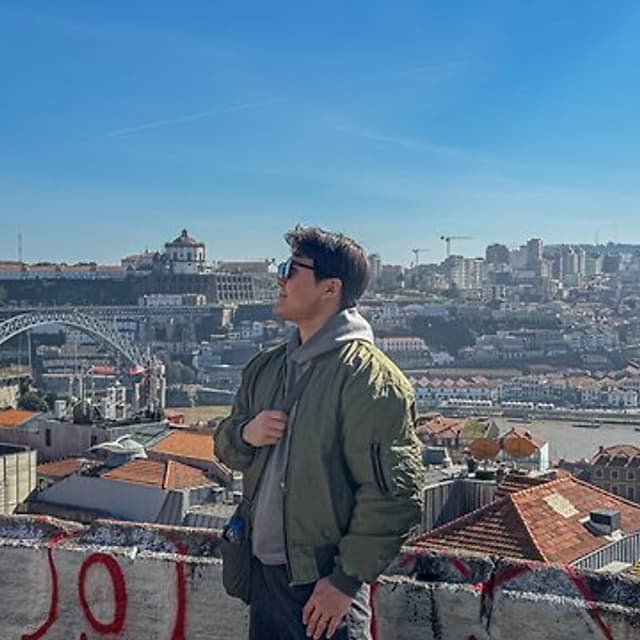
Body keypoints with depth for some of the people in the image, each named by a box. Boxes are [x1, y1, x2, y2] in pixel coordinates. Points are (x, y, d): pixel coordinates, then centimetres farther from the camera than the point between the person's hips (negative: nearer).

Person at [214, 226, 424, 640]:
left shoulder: (368, 377, -16)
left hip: (324, 582, -7)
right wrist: (245, 435, -6)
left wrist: (347, 580, -16)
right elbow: (226, 446, 17)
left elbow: (393, 496, -18)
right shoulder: (266, 367, 8)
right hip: (263, 569, 7)